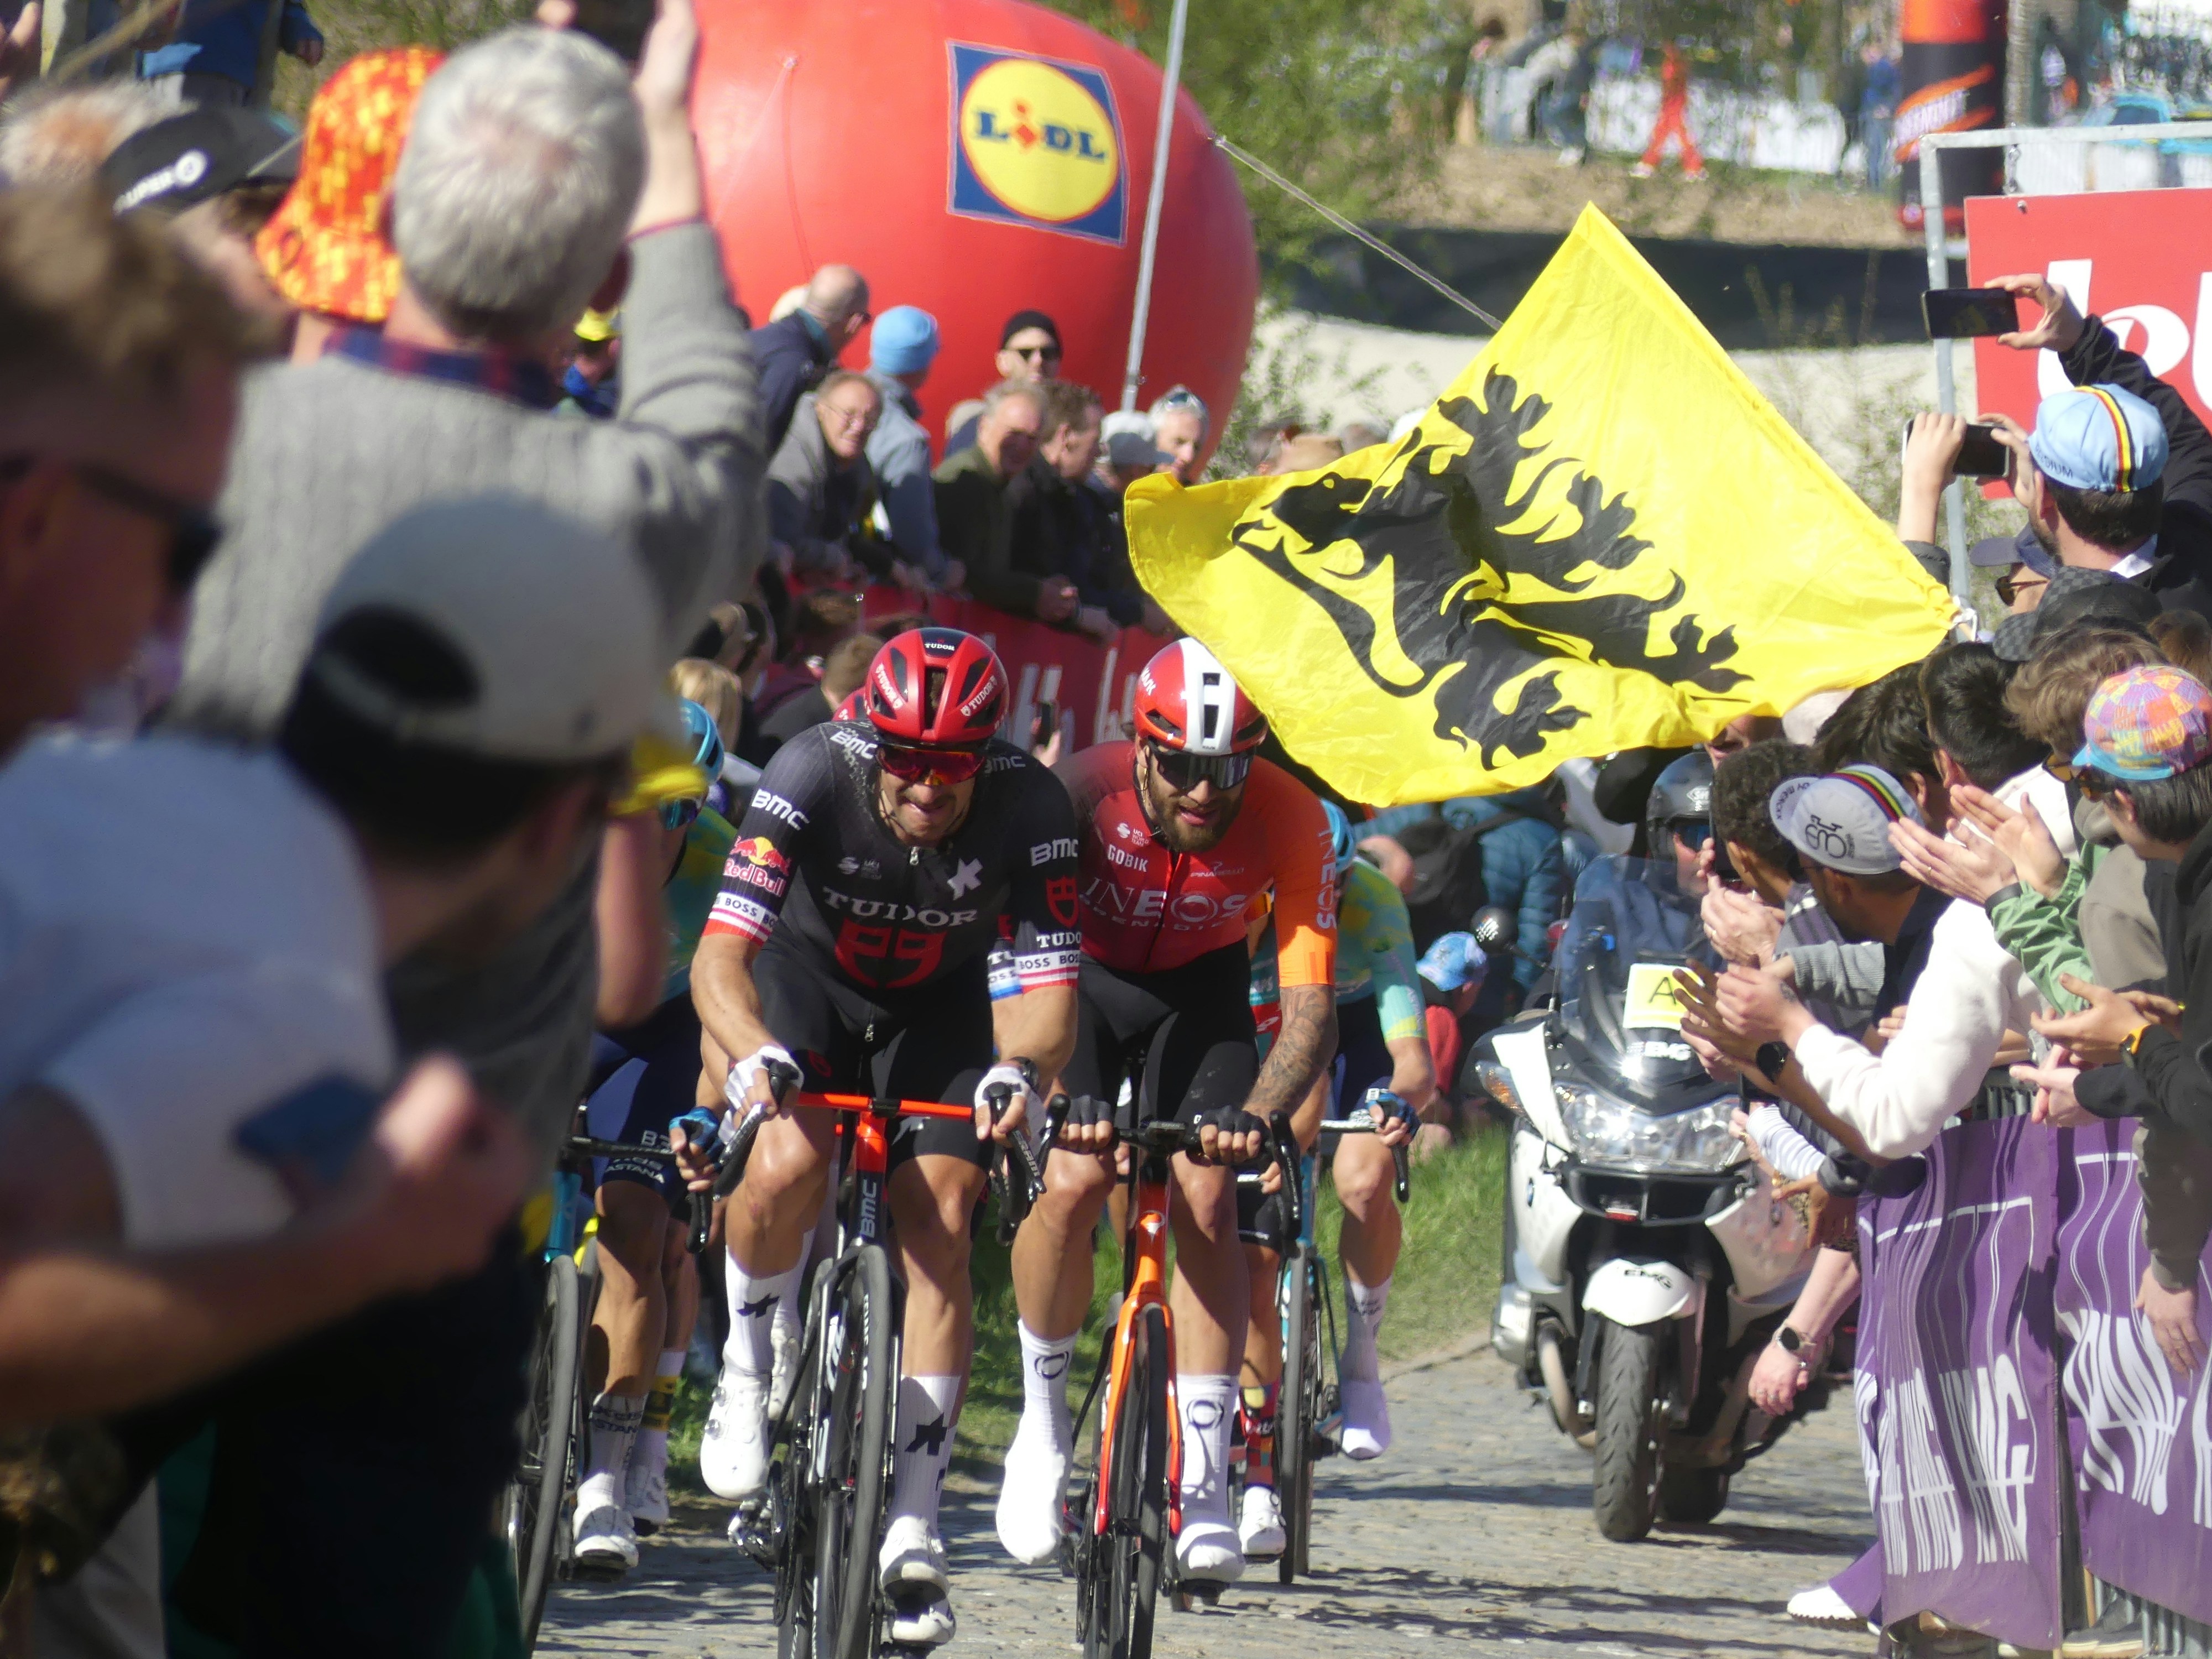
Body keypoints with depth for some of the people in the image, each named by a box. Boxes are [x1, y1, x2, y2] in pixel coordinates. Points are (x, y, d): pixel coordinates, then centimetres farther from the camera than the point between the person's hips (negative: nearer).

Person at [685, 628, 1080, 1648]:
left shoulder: (1029, 808, -28)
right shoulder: (813, 775, -32)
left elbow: (1051, 988, -30)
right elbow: (720, 957, -37)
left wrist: (1019, 1070, -52)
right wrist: (754, 1058, -57)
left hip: (937, 1009, 1)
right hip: (805, 983, -1)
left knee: (938, 1223, -16)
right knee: (789, 1164, -30)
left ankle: (911, 1531, -10)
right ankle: (749, 1364, 0)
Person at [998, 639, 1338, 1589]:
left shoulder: (1290, 824, -29)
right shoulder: (1089, 790, -32)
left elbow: (1310, 1006, -31)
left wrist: (1256, 1115, -49)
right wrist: (1059, 1090, -51)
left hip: (1201, 988, 1)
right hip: (1086, 973, -1)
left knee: (1206, 1199, -17)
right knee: (1073, 1180, -22)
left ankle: (1204, 1478, -13)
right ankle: (1042, 1420, 2)